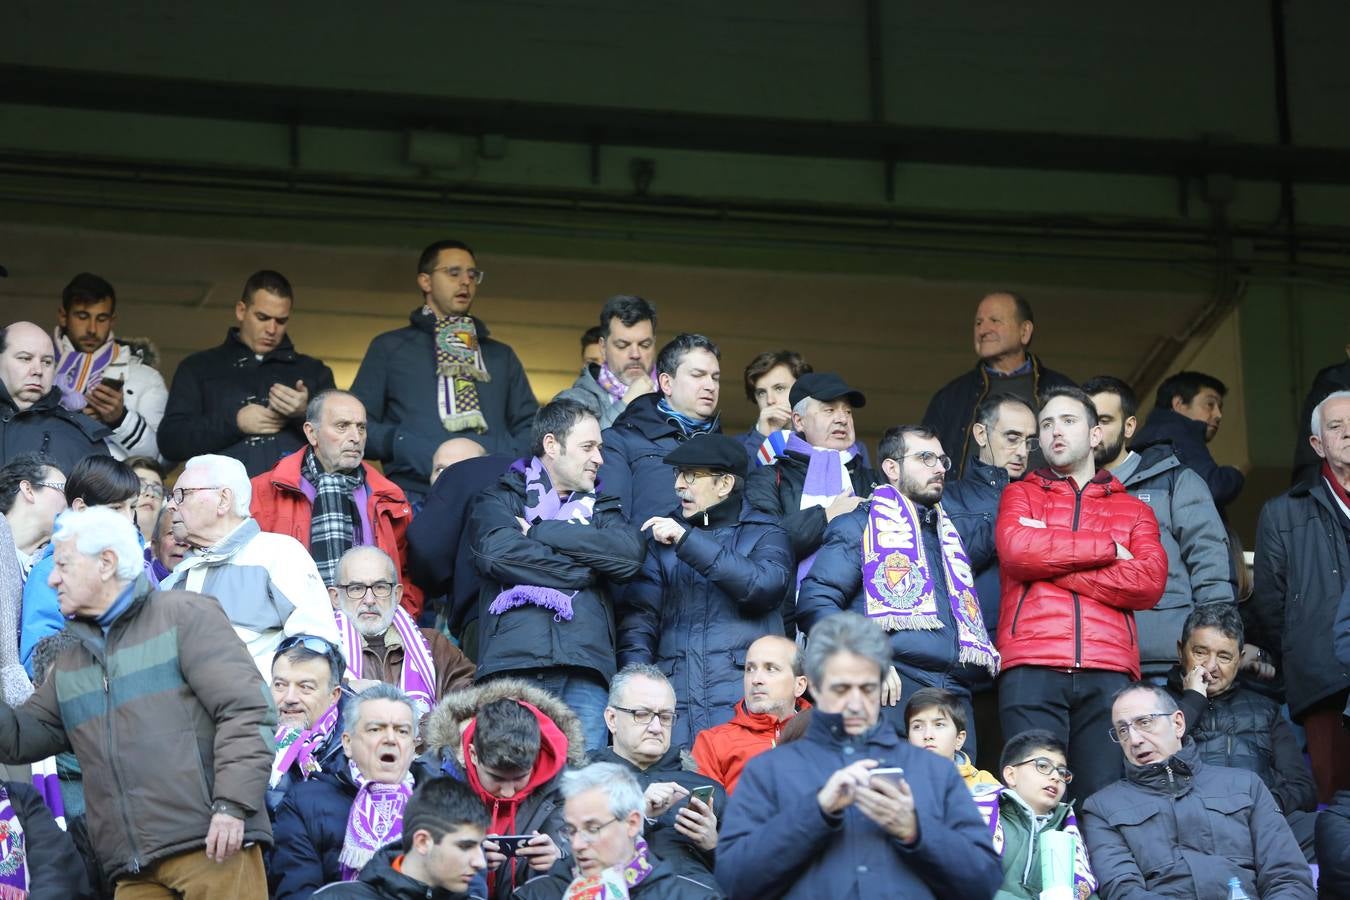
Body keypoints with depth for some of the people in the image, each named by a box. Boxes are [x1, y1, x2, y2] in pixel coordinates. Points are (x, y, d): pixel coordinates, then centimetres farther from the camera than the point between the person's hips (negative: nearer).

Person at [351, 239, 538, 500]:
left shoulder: (501, 356, 28)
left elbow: (529, 427, 21)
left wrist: (511, 458, -1)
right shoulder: (390, 348, 17)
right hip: (417, 493, -2)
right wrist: (402, 445, -9)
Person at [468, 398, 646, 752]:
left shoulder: (599, 508, 28)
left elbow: (630, 552, 5)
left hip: (585, 669, 3)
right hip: (514, 663, -3)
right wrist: (582, 571, 1)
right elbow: (497, 551, -6)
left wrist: (539, 532, 3)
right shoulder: (500, 500, 17)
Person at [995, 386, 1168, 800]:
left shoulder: (1133, 509, 22)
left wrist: (1054, 570, -1)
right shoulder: (1020, 495, 21)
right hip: (1032, 668, -1)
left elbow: (1149, 581, 2)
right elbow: (1016, 549, -2)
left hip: (1108, 672, 1)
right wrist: (1109, 548, 3)